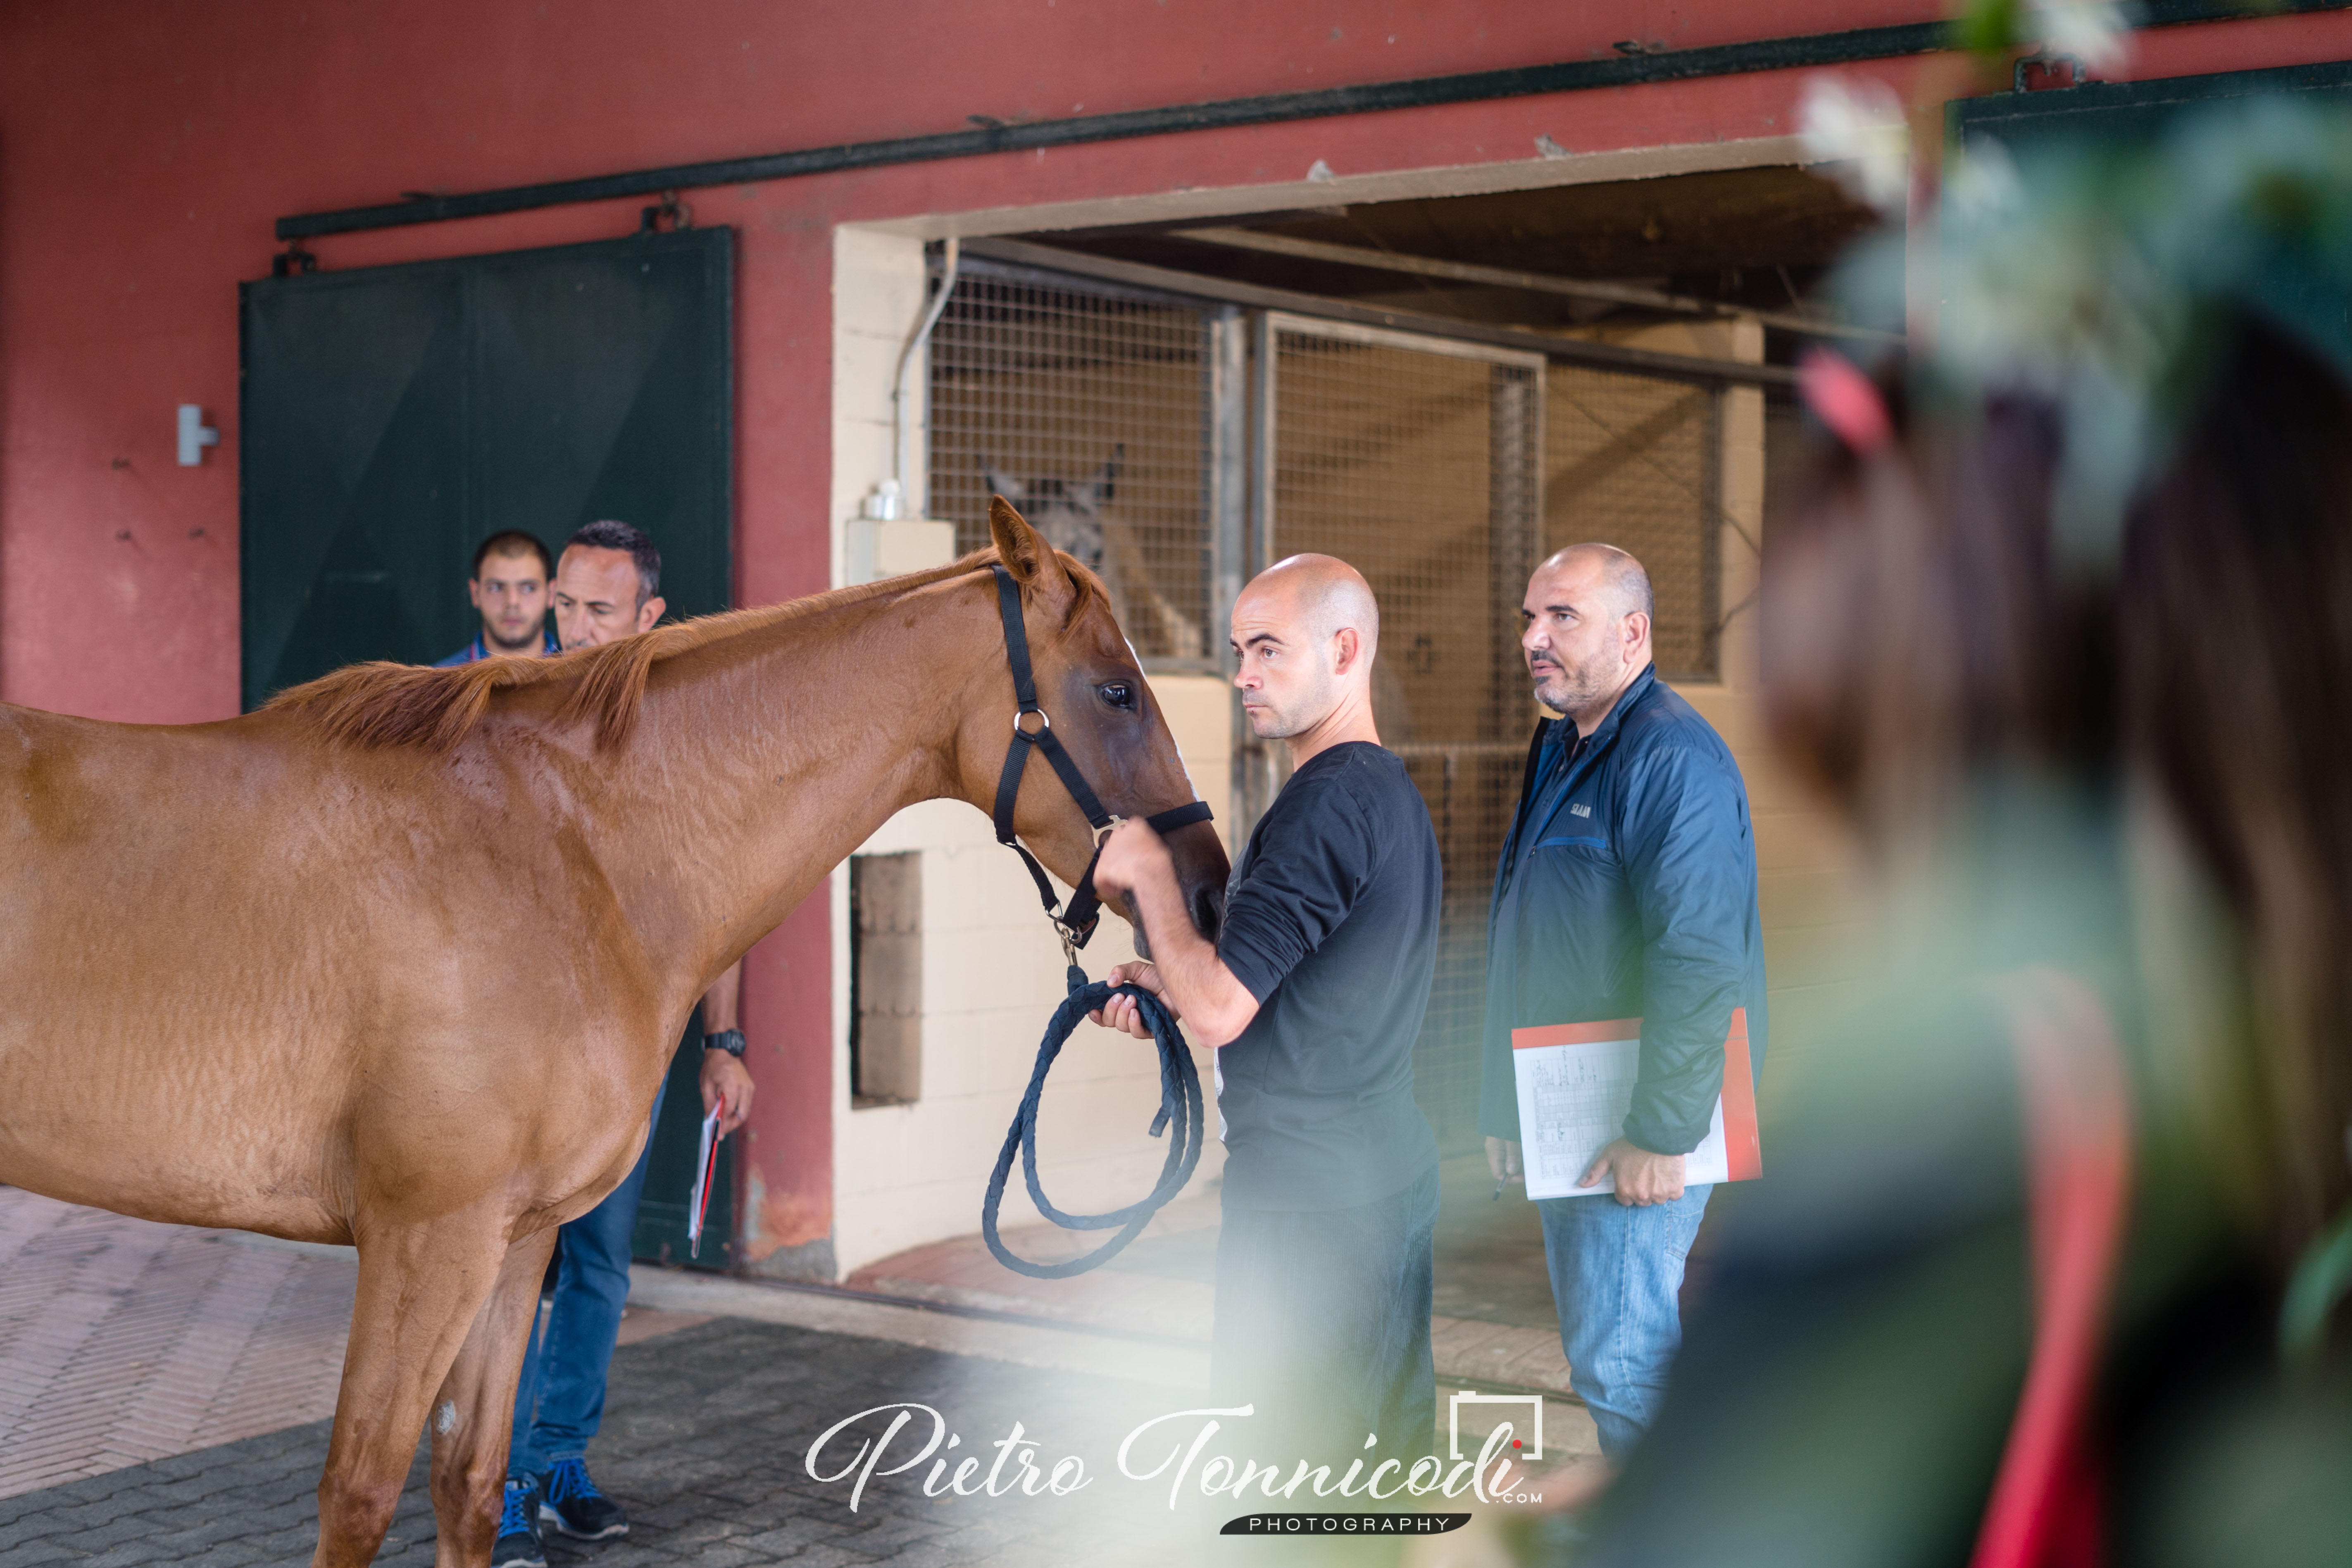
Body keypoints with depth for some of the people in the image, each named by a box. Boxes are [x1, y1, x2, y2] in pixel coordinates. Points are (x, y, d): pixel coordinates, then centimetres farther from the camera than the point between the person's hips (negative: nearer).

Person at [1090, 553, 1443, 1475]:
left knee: (1304, 1469, -3)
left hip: (1307, 1195, -10)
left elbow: (1219, 1011, -22)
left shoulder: (1325, 804, -18)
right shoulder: (1394, 793, 14)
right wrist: (1165, 990, 13)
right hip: (1394, 1167, 10)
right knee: (1394, 1452, 14)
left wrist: (1149, 874, -9)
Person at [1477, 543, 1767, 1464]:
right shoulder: (1558, 752, 14)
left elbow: (1699, 963, -25)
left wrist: (1661, 1135, -25)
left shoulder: (1673, 759, -17)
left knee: (1620, 1361, -8)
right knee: (1598, 1343, 18)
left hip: (1640, 1130, -10)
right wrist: (1505, 1101, 19)